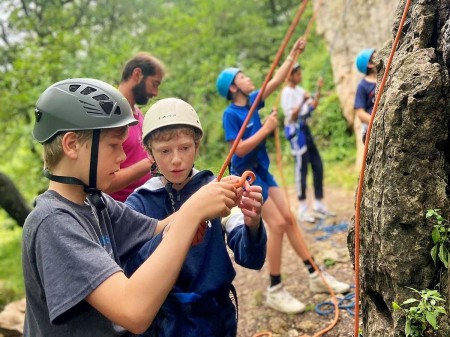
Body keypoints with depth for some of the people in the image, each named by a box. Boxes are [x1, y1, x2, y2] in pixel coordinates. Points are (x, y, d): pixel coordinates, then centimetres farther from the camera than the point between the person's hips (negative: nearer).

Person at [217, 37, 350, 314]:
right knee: (277, 224, -10)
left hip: (262, 170, 8)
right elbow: (240, 148, -22)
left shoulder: (252, 101, 5)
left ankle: (315, 275, 19)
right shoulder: (231, 113, -16)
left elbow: (276, 81, 10)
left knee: (289, 219, 9)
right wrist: (267, 128, -19)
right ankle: (275, 291, 2)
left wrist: (293, 55, 5)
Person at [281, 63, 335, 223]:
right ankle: (302, 209, 2)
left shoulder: (299, 90, 13)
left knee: (317, 165, 10)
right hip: (295, 130, -9)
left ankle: (318, 205, 20)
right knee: (301, 168, -6)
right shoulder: (287, 92, -12)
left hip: (305, 129, 9)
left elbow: (312, 107, 15)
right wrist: (302, 102, -29)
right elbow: (291, 116, -19)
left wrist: (318, 91, 5)